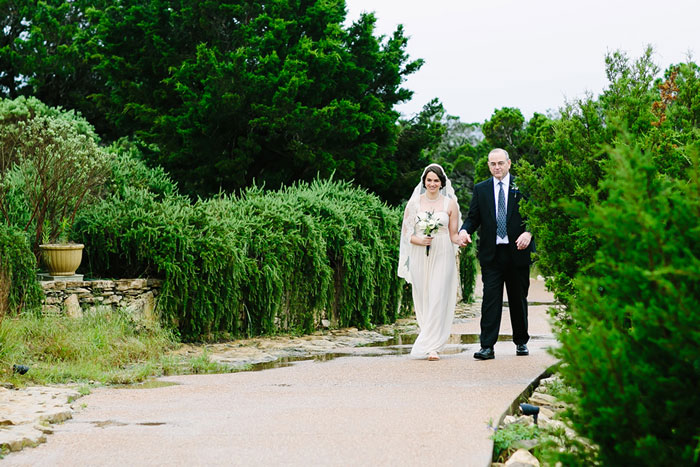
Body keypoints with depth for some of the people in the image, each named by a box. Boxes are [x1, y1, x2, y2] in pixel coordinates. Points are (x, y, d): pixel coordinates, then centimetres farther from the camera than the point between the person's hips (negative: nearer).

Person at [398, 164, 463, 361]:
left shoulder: (450, 204, 4)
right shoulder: (414, 202, 6)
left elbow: (453, 235, 6)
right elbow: (406, 232, 7)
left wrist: (461, 239, -16)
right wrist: (418, 240, -12)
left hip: (442, 256, -2)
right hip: (419, 256, 2)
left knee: (438, 300, -9)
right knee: (422, 299, 5)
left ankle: (431, 347, -12)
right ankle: (428, 342, 18)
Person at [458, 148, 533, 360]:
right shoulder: (481, 189, 9)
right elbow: (473, 217, 8)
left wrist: (529, 233, -18)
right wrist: (464, 230, -14)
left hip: (517, 251, 0)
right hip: (491, 254, 0)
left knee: (518, 299, 10)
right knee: (491, 299, -7)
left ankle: (521, 342, 24)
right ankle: (487, 346, -11)